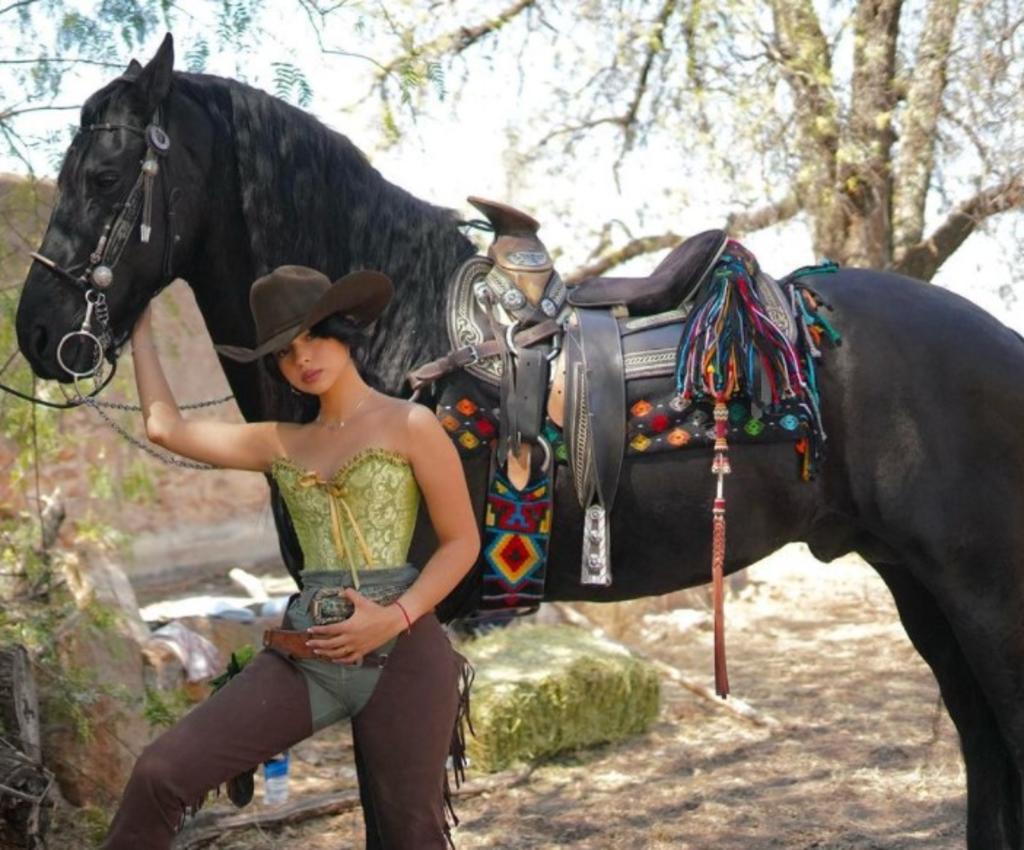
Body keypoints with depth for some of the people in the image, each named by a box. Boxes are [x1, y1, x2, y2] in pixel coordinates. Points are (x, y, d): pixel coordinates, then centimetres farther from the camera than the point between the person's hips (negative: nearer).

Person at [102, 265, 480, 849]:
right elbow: (166, 427, 14)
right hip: (304, 656, 4)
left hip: (402, 651, -4)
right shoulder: (281, 444, 14)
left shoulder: (411, 426, 1)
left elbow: (463, 542, -1)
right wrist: (141, 328, 23)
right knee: (161, 773, -9)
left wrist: (397, 615, -15)